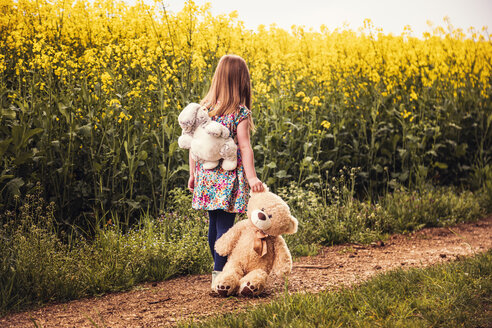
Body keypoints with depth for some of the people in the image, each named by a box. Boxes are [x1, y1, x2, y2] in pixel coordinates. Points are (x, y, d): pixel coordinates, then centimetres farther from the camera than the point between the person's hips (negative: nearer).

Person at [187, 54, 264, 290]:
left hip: (206, 175, 5)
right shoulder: (240, 112, -9)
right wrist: (252, 177, -15)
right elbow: (244, 147, -15)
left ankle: (219, 267, 27)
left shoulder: (204, 108, 5)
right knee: (225, 225, -2)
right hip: (228, 178, -5)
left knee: (214, 224, 14)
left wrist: (193, 174, 17)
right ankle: (220, 273, -2)